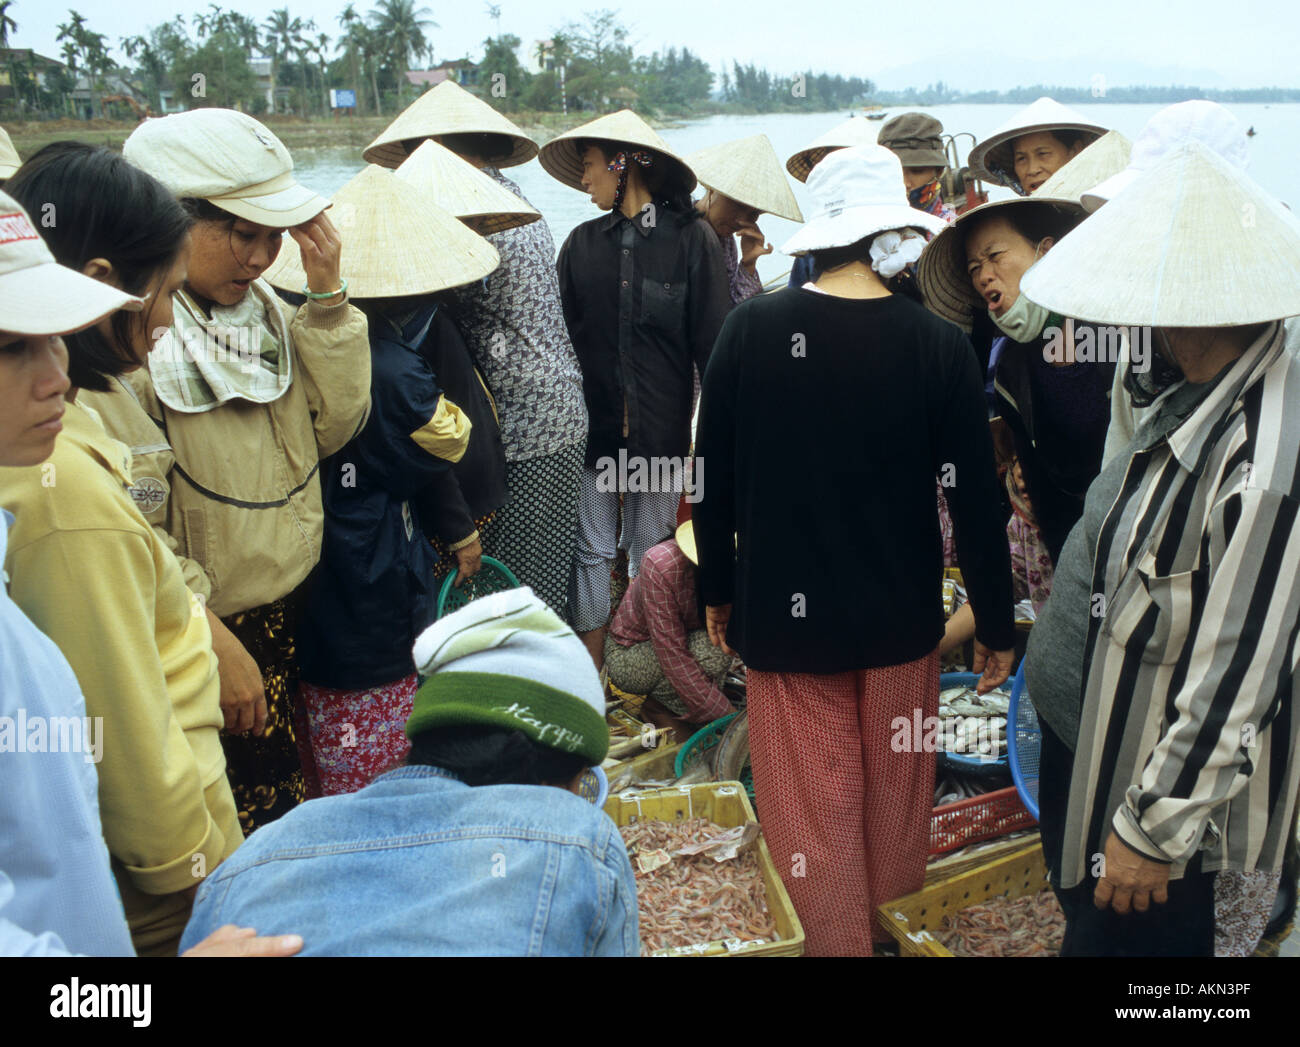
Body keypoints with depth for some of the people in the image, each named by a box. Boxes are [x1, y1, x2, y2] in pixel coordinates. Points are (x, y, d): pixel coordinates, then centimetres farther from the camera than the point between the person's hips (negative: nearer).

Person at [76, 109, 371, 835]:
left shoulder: (259, 308, 7)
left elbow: (335, 426, 1)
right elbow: (134, 524, -21)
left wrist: (327, 298, -8)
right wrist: (218, 646, -20)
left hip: (288, 613, 7)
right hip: (208, 633, -7)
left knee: (284, 789, 17)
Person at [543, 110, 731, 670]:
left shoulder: (692, 239, -5)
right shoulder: (583, 243, 6)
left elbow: (712, 339, -6)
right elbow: (563, 335, 7)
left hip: (662, 429, -2)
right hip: (593, 423, 3)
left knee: (650, 551, 8)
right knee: (591, 548, 6)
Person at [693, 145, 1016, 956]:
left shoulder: (752, 328, -12)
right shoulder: (940, 346, -13)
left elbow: (715, 477, -5)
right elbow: (977, 502, -8)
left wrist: (717, 590, 10)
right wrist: (996, 626, 4)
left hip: (785, 610, -1)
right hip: (901, 613, 2)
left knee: (815, 801, 11)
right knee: (894, 785, 22)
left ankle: (839, 935, 25)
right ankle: (891, 921, 43)